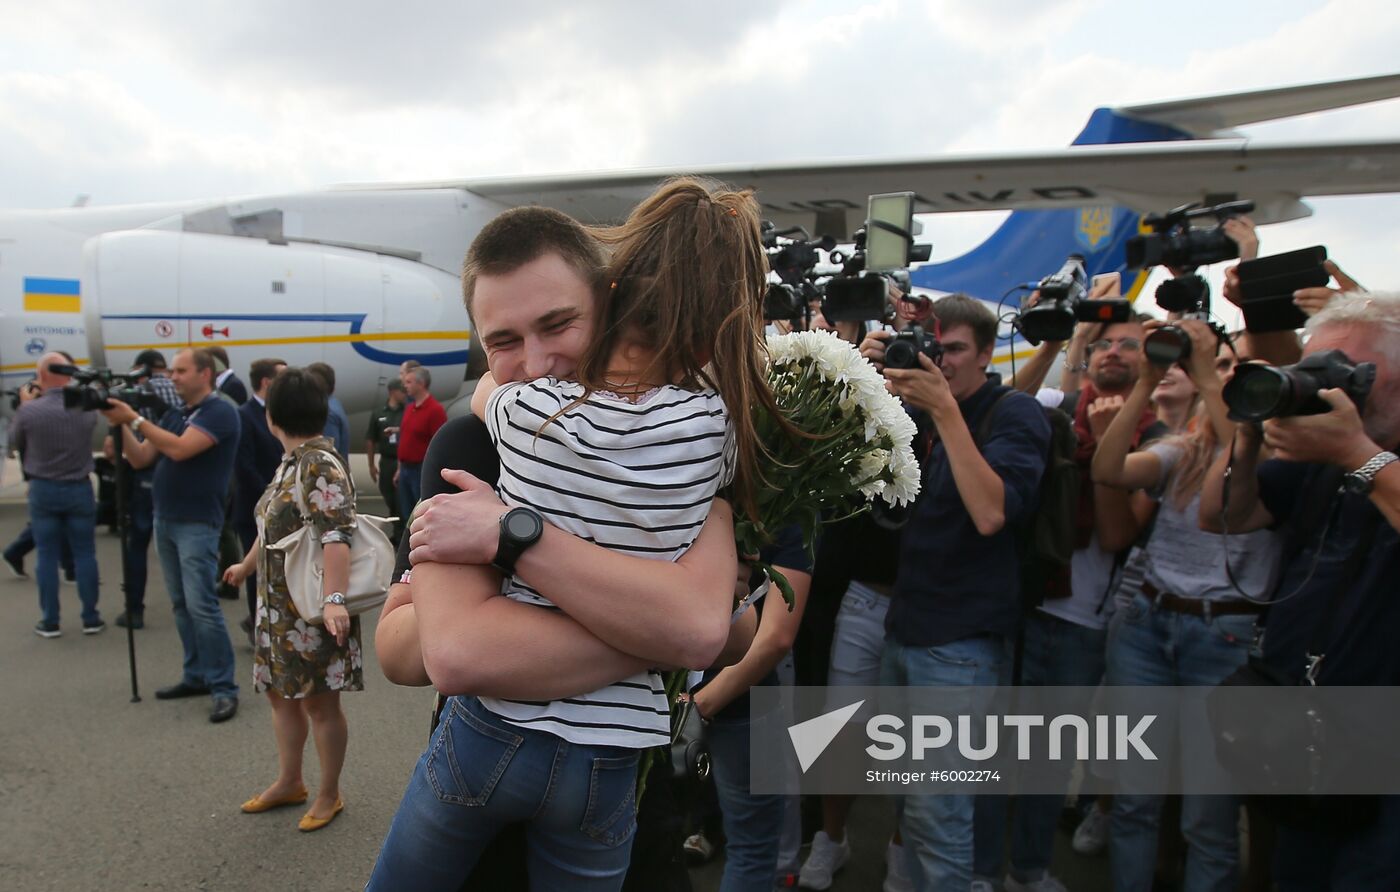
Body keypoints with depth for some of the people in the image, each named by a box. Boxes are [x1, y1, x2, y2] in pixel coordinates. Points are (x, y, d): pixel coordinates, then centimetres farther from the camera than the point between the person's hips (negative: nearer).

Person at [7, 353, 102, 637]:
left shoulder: (29, 410, -13)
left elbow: (14, 443, 6)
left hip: (43, 490, -1)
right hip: (79, 488, 1)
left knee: (47, 556, 7)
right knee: (84, 554, 7)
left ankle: (49, 622, 13)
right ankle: (91, 619, 12)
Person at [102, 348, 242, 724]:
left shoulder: (220, 412, -10)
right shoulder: (174, 415, 15)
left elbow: (180, 449, -22)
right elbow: (140, 459, 12)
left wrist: (134, 418, -17)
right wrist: (120, 424, -2)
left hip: (197, 524, -8)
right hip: (165, 521, 8)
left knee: (202, 605, -12)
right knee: (181, 604, 11)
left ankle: (223, 688, -8)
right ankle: (196, 675, 20)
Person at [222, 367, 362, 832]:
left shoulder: (321, 465, -20)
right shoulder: (291, 461, 10)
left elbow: (336, 536, -31)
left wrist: (334, 599, -40)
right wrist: (246, 566, 37)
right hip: (279, 606, 10)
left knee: (319, 702, 4)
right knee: (281, 693, 19)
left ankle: (329, 795, 21)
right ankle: (289, 782, 36)